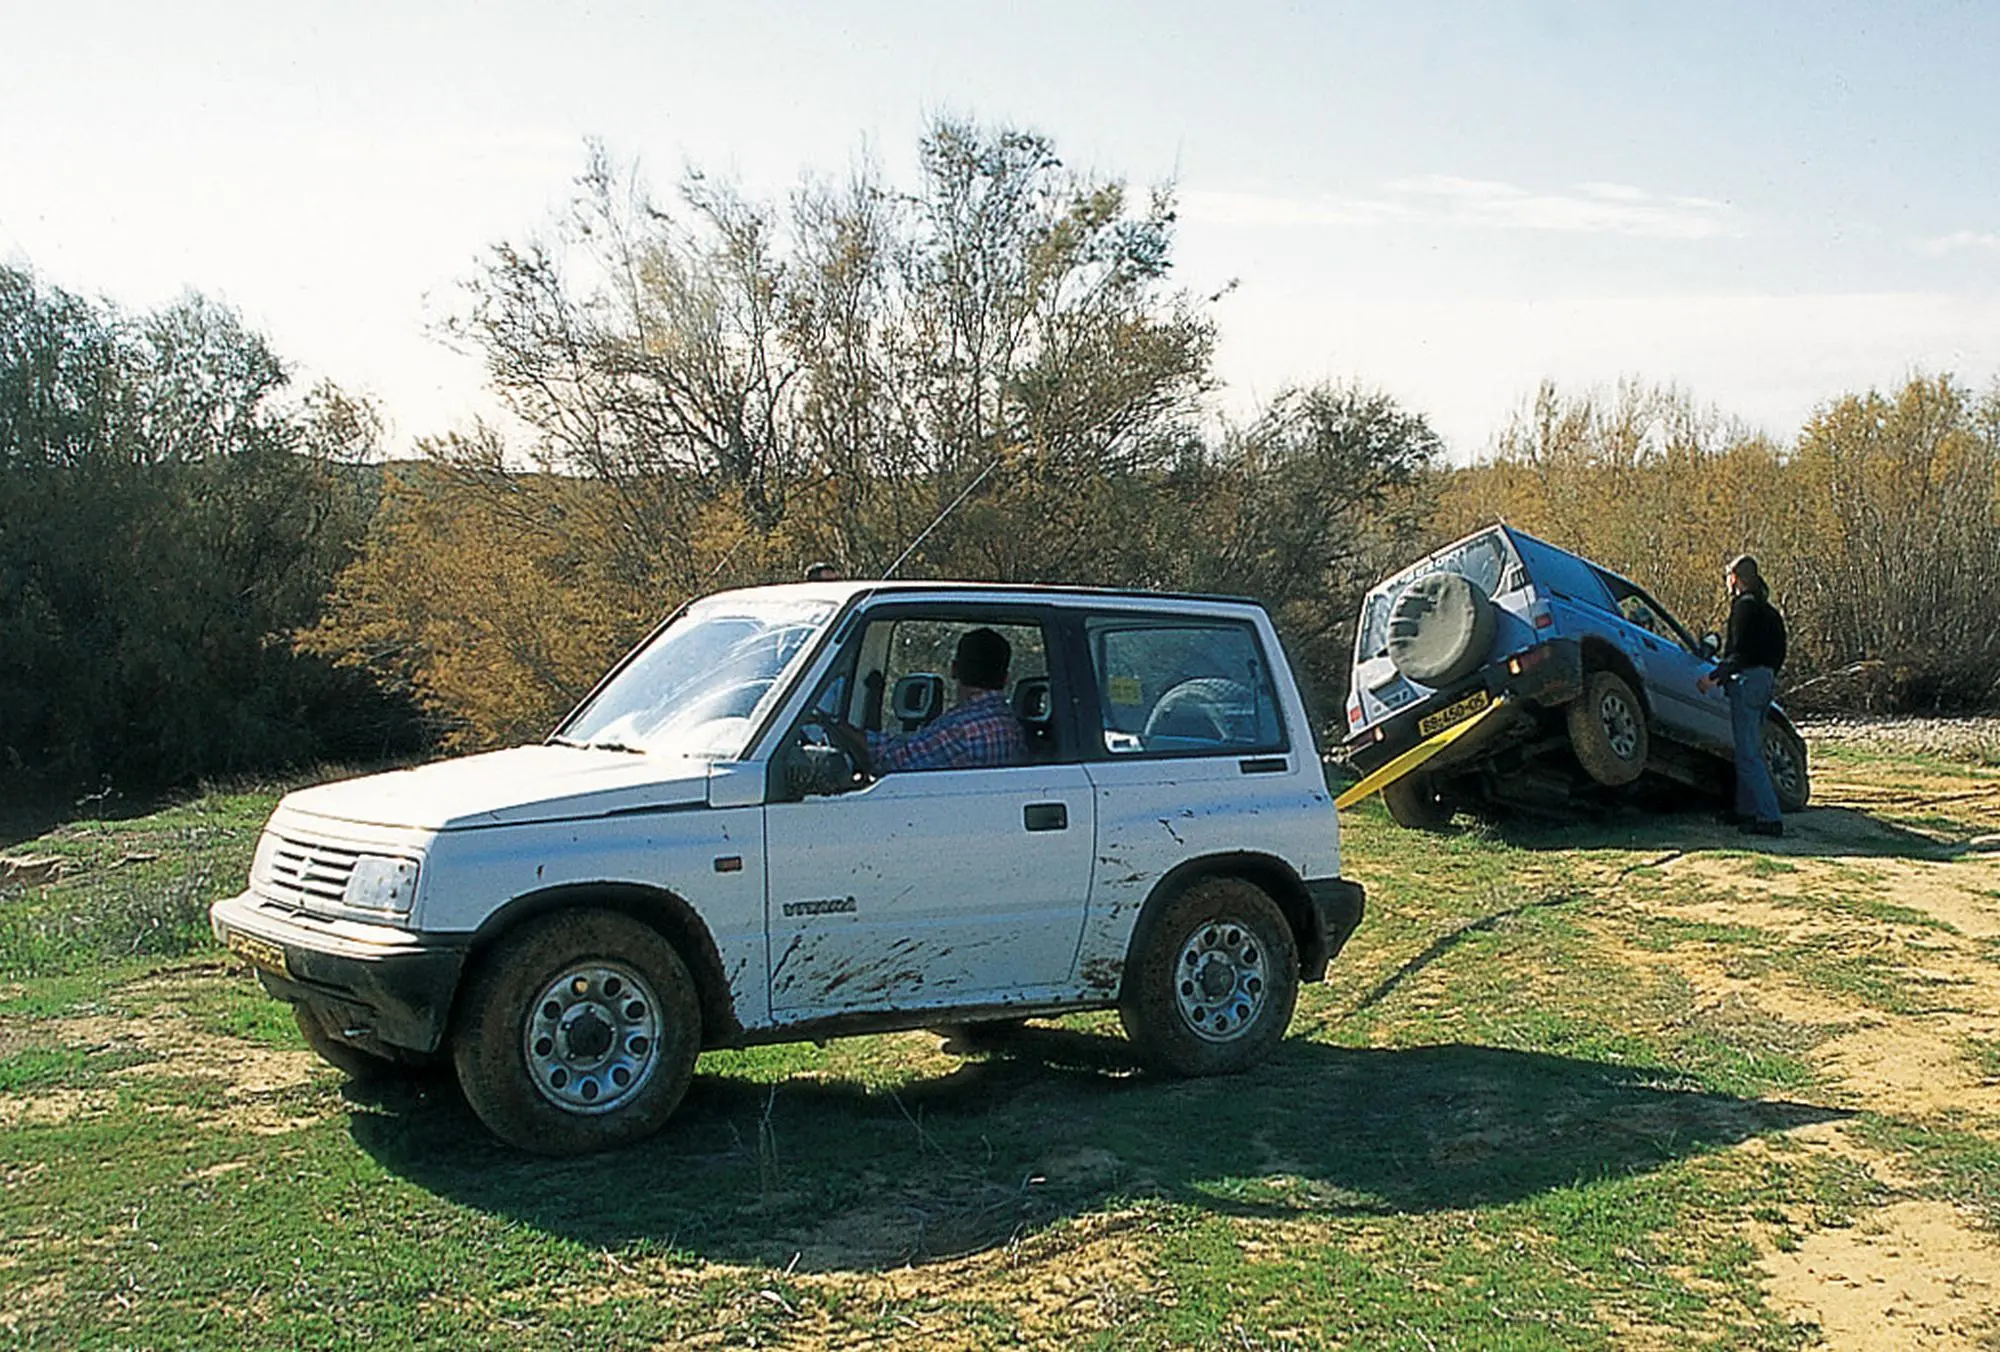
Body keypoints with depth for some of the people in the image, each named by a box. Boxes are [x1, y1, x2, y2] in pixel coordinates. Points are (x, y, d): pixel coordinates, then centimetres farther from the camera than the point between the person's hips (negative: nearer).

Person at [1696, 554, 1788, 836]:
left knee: (1748, 754, -10)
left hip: (1748, 678, -10)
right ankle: (1747, 811, 22)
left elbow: (1740, 652, -18)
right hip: (1766, 679, 10)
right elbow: (1778, 652, 20)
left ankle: (1770, 818, -15)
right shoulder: (1768, 610, 18)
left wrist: (1714, 677, -17)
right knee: (1750, 750, 17)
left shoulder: (1744, 605, -10)